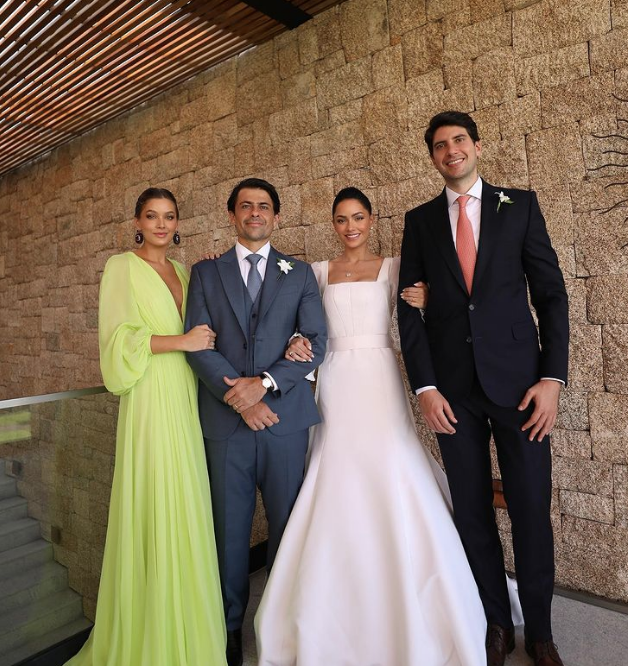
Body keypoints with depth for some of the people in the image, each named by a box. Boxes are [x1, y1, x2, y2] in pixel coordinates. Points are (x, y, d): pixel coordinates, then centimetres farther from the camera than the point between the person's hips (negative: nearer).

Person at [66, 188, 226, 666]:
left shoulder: (182, 271, 18)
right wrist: (181, 341, -13)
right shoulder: (122, 267, 0)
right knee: (154, 509, -2)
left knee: (186, 509, 9)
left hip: (186, 398, 6)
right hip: (151, 398, -6)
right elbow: (119, 338, -10)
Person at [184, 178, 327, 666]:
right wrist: (237, 396, -11)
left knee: (288, 524, 8)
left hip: (285, 415, 0)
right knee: (230, 527, 10)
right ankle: (231, 626, 29)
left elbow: (317, 341, 0)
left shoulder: (300, 274, 10)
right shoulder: (206, 273, 10)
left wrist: (264, 382, -12)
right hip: (226, 418, 0)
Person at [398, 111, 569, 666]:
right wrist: (425, 386, -5)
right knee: (472, 511, 9)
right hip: (452, 385, 1)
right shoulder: (420, 220, 9)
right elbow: (409, 308, 4)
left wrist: (553, 377, -7)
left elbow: (551, 293, 2)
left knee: (532, 508, 5)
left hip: (517, 378, -1)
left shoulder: (520, 205, 6)